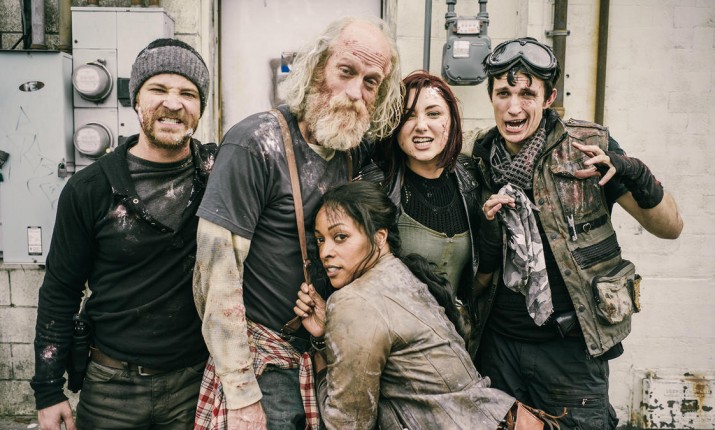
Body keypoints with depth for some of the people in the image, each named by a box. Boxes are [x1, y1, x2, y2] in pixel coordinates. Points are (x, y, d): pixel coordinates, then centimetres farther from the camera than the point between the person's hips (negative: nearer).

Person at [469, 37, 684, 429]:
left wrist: (634, 174, -26)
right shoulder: (481, 157, 0)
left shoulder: (589, 146, -9)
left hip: (571, 346, -3)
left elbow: (670, 228, -8)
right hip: (498, 343, 3)